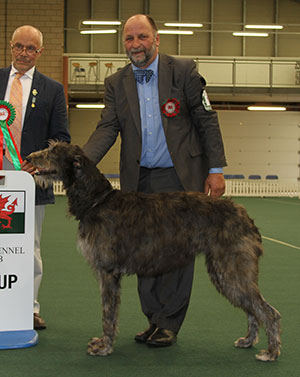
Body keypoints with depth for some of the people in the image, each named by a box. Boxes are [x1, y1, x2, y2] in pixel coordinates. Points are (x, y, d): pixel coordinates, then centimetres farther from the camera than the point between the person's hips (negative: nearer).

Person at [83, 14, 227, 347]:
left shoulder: (183, 71, -1)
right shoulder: (116, 84, 7)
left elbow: (207, 121, 0)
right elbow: (107, 129, -2)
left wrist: (216, 169, -5)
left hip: (180, 177, -3)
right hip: (140, 181, 3)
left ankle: (169, 323, 9)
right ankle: (154, 319, 17)